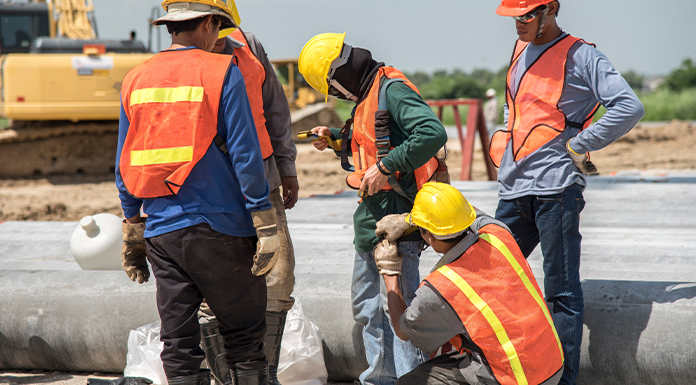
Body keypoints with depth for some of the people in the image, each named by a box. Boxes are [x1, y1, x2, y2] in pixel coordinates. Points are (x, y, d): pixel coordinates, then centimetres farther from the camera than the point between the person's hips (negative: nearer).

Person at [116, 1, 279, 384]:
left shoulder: (135, 79, 10)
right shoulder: (221, 73, -5)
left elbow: (124, 167, 13)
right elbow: (245, 155, -10)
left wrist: (132, 234, 19)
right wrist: (266, 226, -8)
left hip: (161, 232, 5)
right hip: (217, 228, -5)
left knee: (178, 346, 7)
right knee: (245, 337, 5)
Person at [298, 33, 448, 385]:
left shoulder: (392, 89, -15)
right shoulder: (367, 97, 14)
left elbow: (433, 133, -28)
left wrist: (385, 167, -24)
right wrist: (335, 137, 19)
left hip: (395, 215, -11)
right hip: (370, 215, 11)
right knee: (366, 306, 17)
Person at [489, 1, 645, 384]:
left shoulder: (580, 57, -7)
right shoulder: (521, 50, 16)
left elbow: (629, 107, -16)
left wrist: (578, 145, -13)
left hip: (555, 188, -8)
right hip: (513, 189, 8)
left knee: (562, 291, -3)